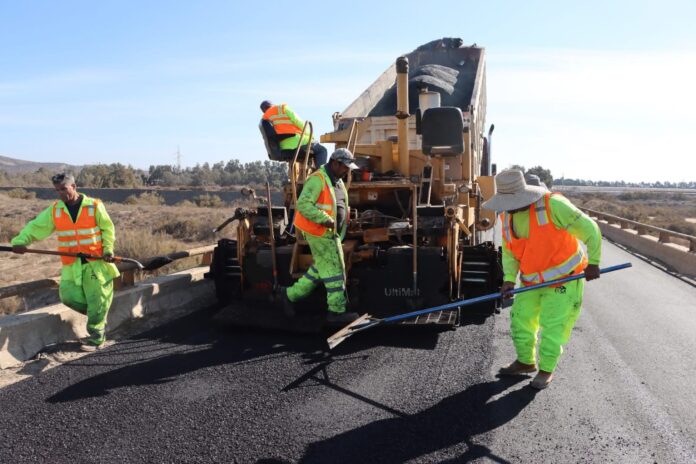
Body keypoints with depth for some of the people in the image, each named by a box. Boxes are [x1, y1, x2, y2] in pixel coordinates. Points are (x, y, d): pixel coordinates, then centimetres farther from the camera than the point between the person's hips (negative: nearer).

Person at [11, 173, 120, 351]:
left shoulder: (94, 206, -4)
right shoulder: (54, 210, 6)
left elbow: (107, 228, 0)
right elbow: (36, 226, -1)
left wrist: (108, 249, -12)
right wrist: (20, 240, -18)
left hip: (96, 261, -4)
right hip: (72, 265, 4)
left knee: (97, 301, -2)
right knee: (68, 296, -5)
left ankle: (95, 338, 11)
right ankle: (97, 317, 22)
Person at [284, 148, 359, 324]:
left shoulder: (337, 181, 14)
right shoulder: (318, 179, -16)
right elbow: (303, 204, -25)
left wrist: (343, 223, 14)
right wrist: (326, 220, -27)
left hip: (331, 233, 10)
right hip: (320, 234, -10)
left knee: (320, 269, 15)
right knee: (334, 270, -3)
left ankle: (292, 294, 27)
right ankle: (337, 311, 6)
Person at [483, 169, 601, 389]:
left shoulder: (552, 205, -26)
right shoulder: (507, 216, -5)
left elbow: (589, 229, -16)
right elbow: (509, 251, 1)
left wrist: (593, 263, -9)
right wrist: (509, 279, -13)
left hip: (563, 279, -6)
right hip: (532, 281, 6)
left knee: (552, 328, 0)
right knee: (520, 321, 12)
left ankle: (546, 370, 22)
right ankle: (526, 362, 35)